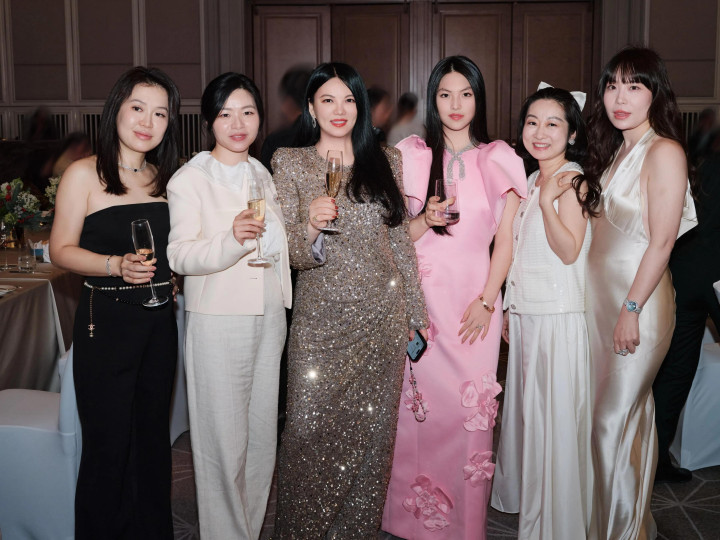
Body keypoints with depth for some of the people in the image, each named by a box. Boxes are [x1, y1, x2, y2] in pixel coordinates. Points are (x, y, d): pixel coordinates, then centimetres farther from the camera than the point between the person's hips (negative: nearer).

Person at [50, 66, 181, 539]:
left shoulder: (166, 177, 11)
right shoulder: (84, 174, -6)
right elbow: (62, 250, -7)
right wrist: (116, 266, -21)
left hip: (159, 319, 5)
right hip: (105, 322, -5)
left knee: (154, 437, 14)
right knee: (108, 445, 1)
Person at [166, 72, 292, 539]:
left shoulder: (263, 175, 14)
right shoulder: (189, 179, -6)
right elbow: (180, 255, -17)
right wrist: (232, 240, -32)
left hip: (269, 317, 6)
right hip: (218, 323, -6)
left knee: (263, 435, 13)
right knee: (224, 441, 0)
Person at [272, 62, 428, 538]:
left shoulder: (386, 160, 7)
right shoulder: (291, 163, 1)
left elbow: (401, 240, 11)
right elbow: (295, 255, -5)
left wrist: (416, 314, 10)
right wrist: (312, 225, -27)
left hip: (382, 319, 2)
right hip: (320, 320, -2)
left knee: (370, 433, 9)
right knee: (309, 432, 0)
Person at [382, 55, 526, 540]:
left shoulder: (498, 160, 7)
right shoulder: (410, 155, 6)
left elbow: (505, 241, 4)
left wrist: (487, 302, -6)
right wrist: (425, 220, -14)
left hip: (475, 301, 0)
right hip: (420, 297, 0)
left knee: (471, 409, 0)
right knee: (419, 403, 1)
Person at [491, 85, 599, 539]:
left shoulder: (573, 182, -11)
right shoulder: (531, 181, 13)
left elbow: (569, 251, -18)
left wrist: (547, 203, -29)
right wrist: (509, 309, 18)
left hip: (559, 318, -8)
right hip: (525, 314, 8)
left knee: (555, 416, 1)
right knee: (526, 410, 17)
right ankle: (524, 496, 34)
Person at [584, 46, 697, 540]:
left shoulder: (664, 152, -12)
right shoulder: (615, 151, 13)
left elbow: (662, 240, -17)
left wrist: (631, 309, -18)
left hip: (637, 299, -8)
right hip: (601, 295, 8)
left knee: (612, 420, 0)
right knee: (631, 411, 17)